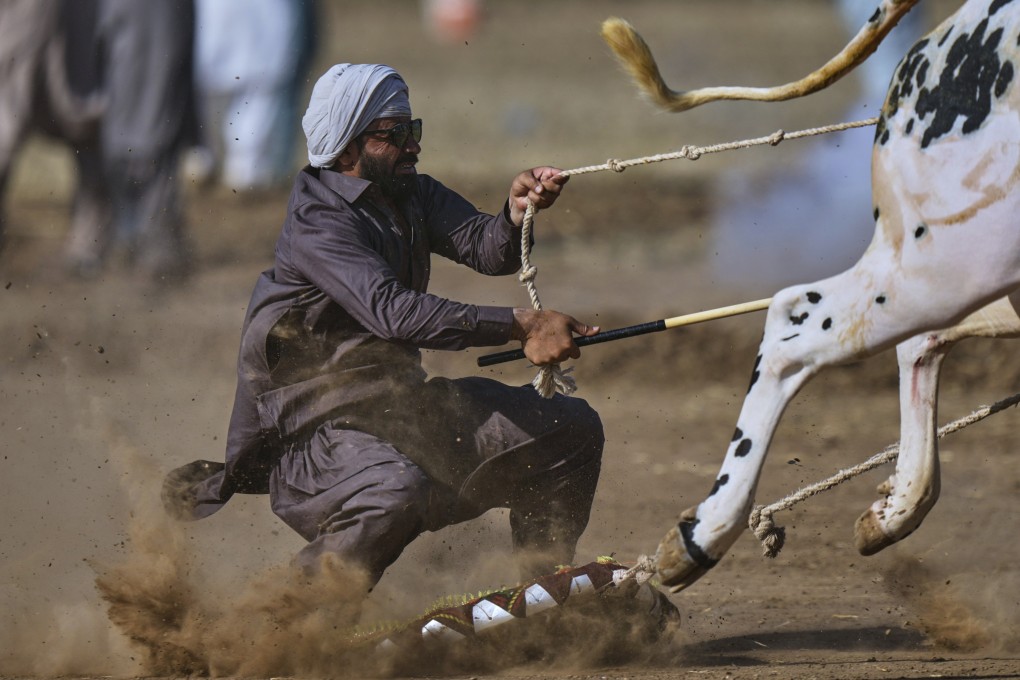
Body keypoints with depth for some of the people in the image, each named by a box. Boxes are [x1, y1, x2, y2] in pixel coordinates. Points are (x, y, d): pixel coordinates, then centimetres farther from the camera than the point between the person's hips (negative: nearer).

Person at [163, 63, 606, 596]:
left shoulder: (416, 197, 9)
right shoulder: (316, 224, -19)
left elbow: (487, 250, -4)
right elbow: (392, 311, -32)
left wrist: (516, 213, -28)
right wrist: (520, 326, -37)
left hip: (404, 405, 9)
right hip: (320, 426, -9)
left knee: (572, 427, 7)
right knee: (398, 492, -40)